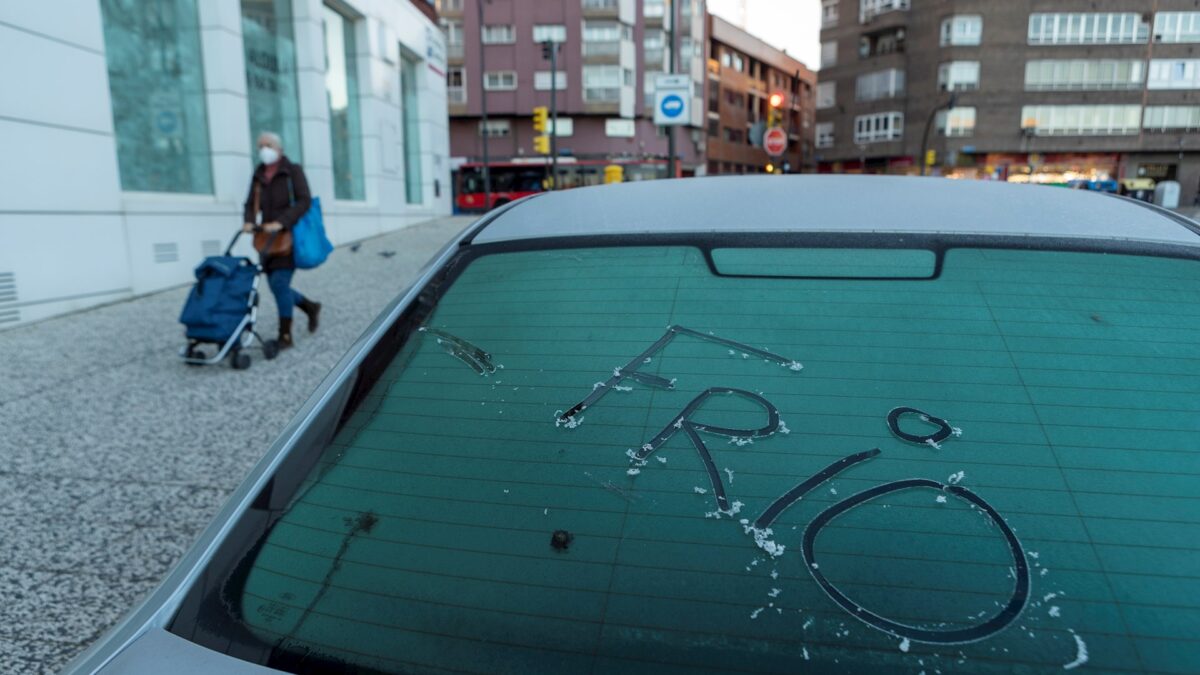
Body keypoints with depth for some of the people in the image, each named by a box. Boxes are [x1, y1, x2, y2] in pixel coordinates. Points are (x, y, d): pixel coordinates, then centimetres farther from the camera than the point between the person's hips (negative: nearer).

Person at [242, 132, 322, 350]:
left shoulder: (293, 171, -2)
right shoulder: (258, 175, 14)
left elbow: (304, 201, -12)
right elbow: (251, 204, 13)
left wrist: (281, 223, -22)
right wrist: (248, 221, -9)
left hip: (289, 236, -6)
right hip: (267, 238, 6)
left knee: (280, 282, -12)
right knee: (276, 285, 6)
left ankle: (285, 335, -3)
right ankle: (310, 307, 30)